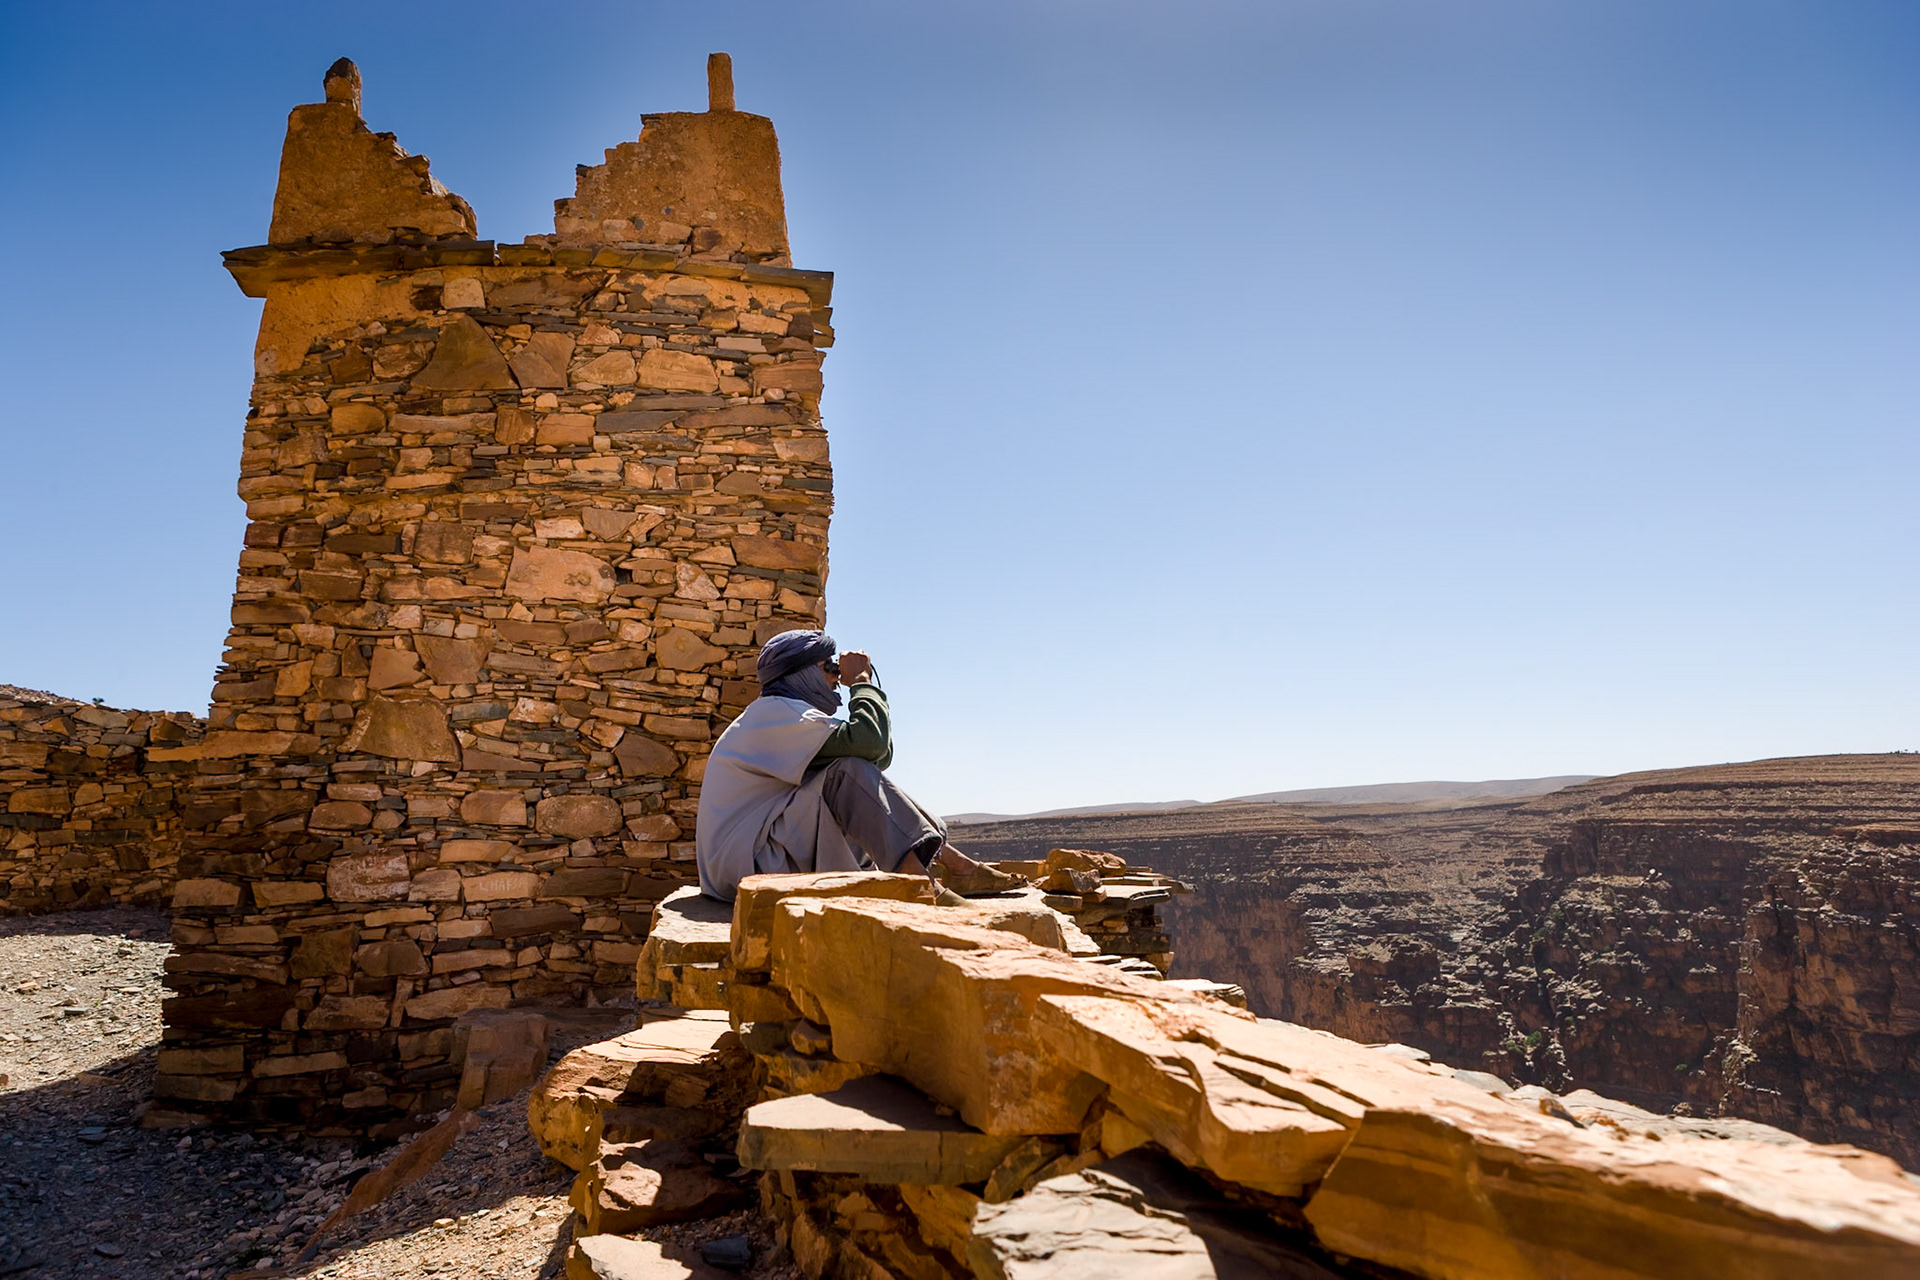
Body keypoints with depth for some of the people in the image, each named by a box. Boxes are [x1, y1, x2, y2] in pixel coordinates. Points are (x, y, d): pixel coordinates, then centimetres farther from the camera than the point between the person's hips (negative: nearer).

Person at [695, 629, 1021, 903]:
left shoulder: (790, 717, 20)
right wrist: (861, 680, -8)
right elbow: (869, 740, -24)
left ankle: (955, 865, 0)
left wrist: (863, 684, 9)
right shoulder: (774, 712, -11)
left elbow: (881, 756, 14)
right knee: (850, 773, -22)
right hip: (748, 862, -10)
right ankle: (919, 879, -30)